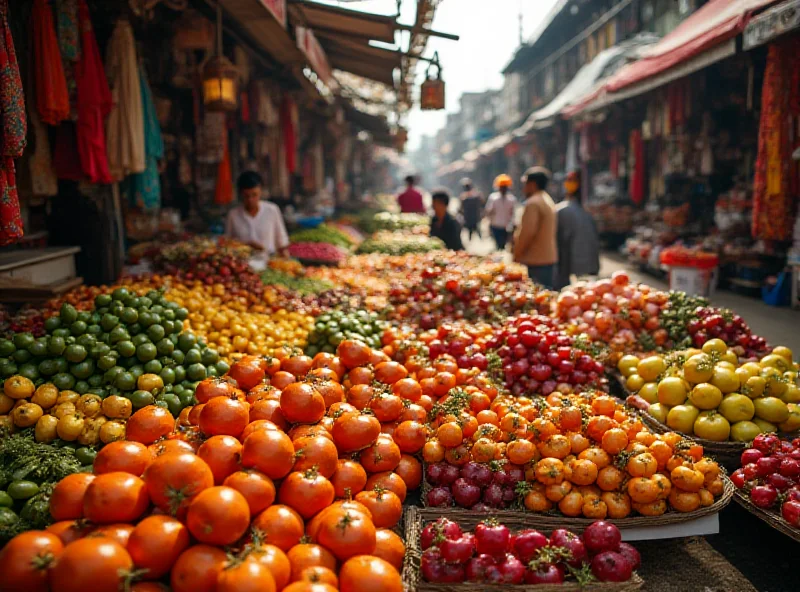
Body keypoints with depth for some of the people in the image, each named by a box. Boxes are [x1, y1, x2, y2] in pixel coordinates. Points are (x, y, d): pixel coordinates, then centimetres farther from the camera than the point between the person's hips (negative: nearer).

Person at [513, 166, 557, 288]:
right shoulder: (548, 201, 18)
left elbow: (527, 233, -19)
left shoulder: (533, 203, -14)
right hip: (549, 259, 10)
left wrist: (516, 256, -10)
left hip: (535, 261, -10)